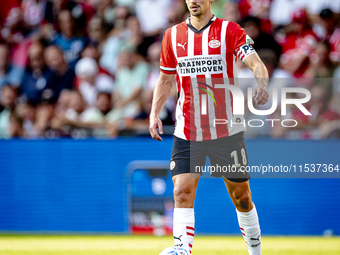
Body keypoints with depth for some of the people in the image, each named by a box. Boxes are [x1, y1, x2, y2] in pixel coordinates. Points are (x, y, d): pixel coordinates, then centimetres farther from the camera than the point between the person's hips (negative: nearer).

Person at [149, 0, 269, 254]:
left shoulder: (230, 31, -4)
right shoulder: (173, 35, 7)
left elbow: (257, 64, -16)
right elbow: (165, 80, 17)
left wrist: (262, 84, -38)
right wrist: (154, 113, 4)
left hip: (227, 129, -2)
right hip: (186, 133, 2)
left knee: (241, 195, 7)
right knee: (182, 191, -15)